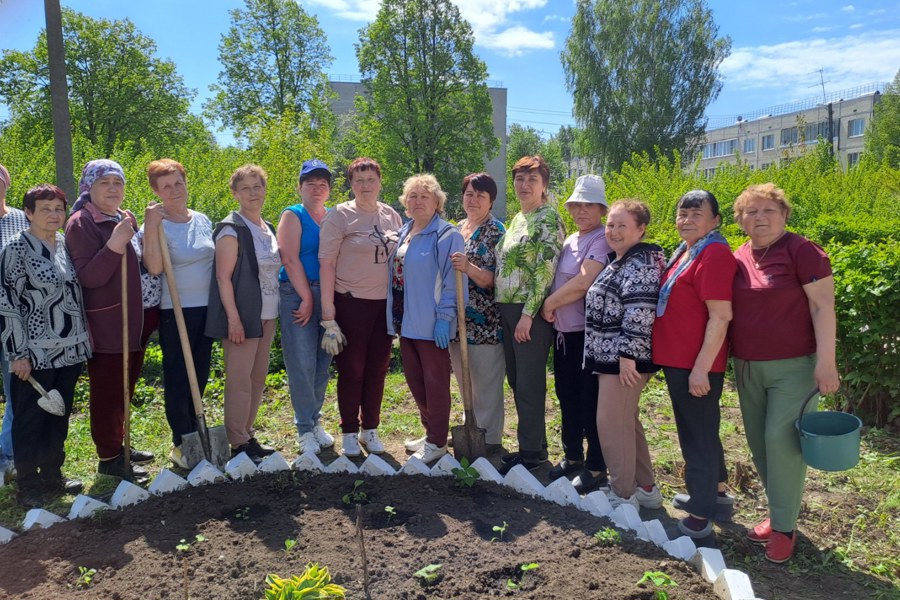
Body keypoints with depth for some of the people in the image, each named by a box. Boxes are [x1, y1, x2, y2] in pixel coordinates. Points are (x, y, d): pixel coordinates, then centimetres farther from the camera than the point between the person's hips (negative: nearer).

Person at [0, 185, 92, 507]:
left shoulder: (66, 244, 9)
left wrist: (81, 339, 15)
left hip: (70, 350, 6)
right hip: (36, 353, -6)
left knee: (59, 417, 15)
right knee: (30, 420, 6)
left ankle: (53, 476, 29)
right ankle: (29, 486, 19)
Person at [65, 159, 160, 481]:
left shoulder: (126, 219, 12)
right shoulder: (81, 224, -12)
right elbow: (87, 277, -21)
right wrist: (114, 245, -31)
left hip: (135, 321, 8)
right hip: (105, 324, -8)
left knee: (124, 388, 19)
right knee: (107, 391, 2)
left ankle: (119, 445, 33)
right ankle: (108, 457, 15)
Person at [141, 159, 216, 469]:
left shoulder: (202, 220, 8)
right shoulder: (156, 224, -9)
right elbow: (153, 267, -23)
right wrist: (151, 226, -25)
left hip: (206, 308, 6)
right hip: (175, 311, -6)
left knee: (200, 374, 15)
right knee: (178, 377, 3)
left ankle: (193, 435, 31)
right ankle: (181, 445, 16)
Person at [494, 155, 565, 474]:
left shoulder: (549, 219, -10)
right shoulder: (518, 219, 16)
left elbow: (545, 270, -17)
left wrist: (528, 314, -20)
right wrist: (504, 310, 15)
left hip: (530, 310, -9)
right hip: (507, 307, 9)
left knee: (529, 383, -1)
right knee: (516, 379, 14)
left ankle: (531, 453, 12)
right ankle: (534, 445, 27)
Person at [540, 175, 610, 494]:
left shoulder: (602, 240, -13)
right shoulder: (569, 241, 15)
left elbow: (583, 282, -24)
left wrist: (550, 303, -11)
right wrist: (551, 309, 4)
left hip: (588, 333, -9)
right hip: (563, 332, 9)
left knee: (591, 402, 1)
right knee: (568, 398, 17)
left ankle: (595, 468, 14)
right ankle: (572, 457, 32)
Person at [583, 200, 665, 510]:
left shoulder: (641, 262, -15)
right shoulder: (618, 261, 17)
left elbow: (640, 311, -24)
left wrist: (627, 354, -25)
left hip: (624, 358, -10)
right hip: (610, 356, 10)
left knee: (611, 424, -4)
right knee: (627, 422, 16)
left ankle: (623, 496, 9)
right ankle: (645, 488, 28)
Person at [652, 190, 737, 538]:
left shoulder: (714, 254, -17)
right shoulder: (685, 251, 12)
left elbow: (720, 317, -21)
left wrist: (701, 368, -22)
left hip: (695, 366, -10)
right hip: (679, 361, 10)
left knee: (698, 433, 1)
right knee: (701, 429, 22)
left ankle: (701, 513, 15)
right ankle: (716, 494, 39)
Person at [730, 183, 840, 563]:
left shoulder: (801, 250, -10)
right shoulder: (738, 258, 6)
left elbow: (823, 306, -13)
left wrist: (826, 362, -18)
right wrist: (730, 359, 13)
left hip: (793, 367, -6)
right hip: (748, 368, 6)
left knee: (781, 440, -7)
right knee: (758, 443, 12)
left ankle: (784, 526, 8)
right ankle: (779, 512, 29)